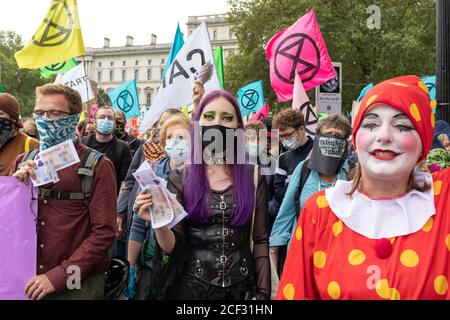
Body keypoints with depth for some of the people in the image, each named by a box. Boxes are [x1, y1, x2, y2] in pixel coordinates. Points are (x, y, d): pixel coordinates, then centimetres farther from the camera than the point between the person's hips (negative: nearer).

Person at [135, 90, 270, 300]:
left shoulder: (253, 178, -2)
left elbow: (260, 240, 1)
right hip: (191, 287, 0)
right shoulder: (180, 180, -3)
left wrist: (262, 292, -4)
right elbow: (173, 247, -5)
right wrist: (159, 222, -23)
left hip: (241, 288, 1)